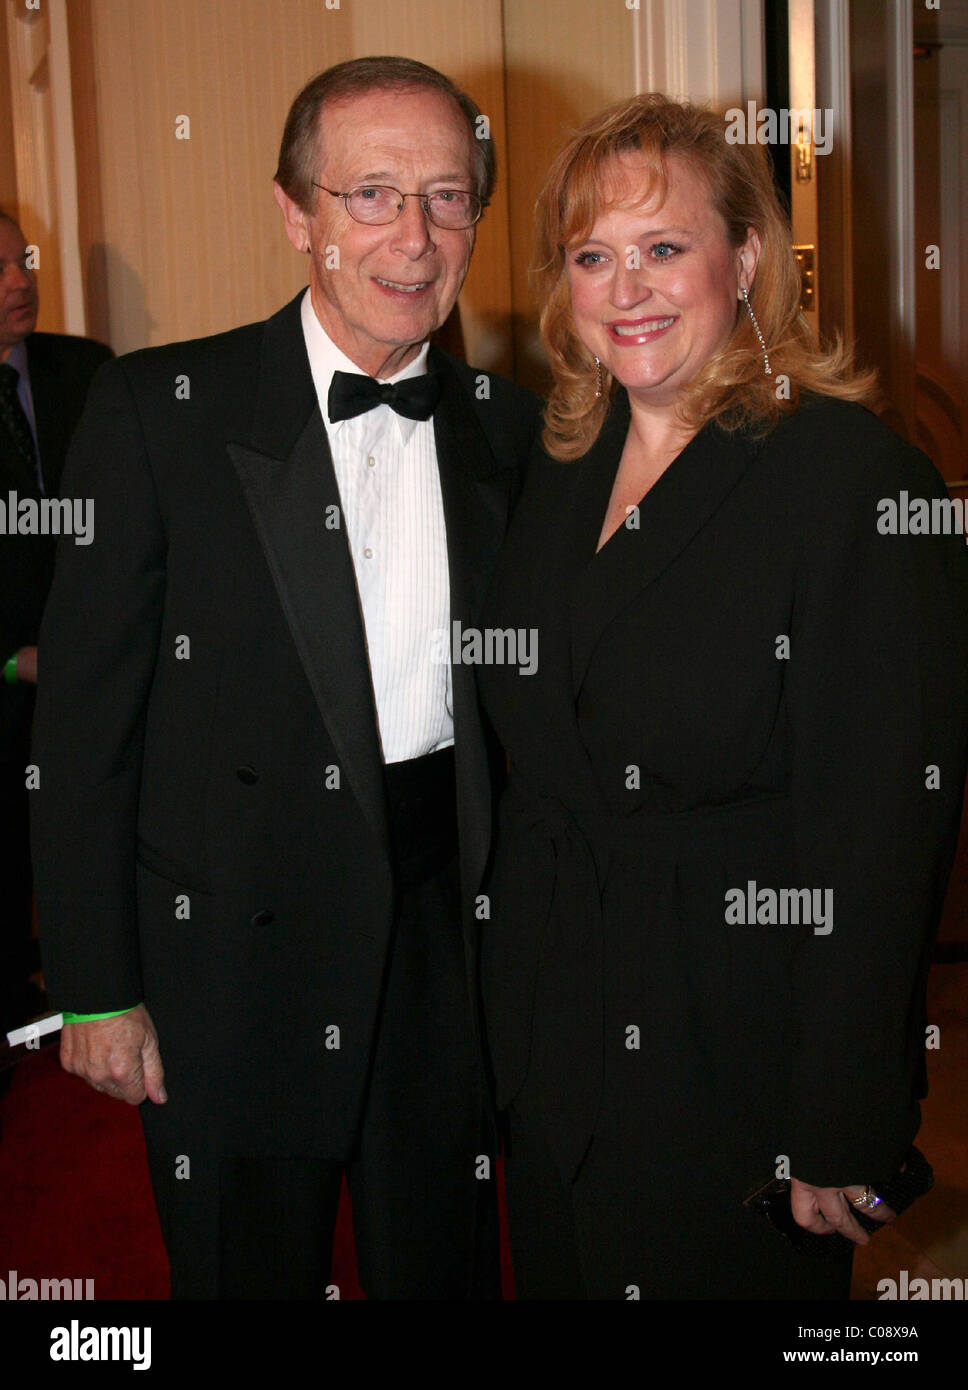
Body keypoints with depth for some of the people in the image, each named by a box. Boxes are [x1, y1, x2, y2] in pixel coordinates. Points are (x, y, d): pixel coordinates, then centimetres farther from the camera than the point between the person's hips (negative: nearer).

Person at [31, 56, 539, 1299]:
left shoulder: (505, 426, 3)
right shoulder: (159, 412, -9)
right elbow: (84, 718, -9)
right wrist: (97, 990, -9)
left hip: (451, 940, 3)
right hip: (233, 955, -3)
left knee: (444, 1268, 18)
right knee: (247, 1271, 15)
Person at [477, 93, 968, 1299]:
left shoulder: (854, 479, -17)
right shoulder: (561, 472, 5)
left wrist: (841, 1139, -17)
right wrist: (503, 1012, 10)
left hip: (734, 1069, -6)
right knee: (565, 1272, 21)